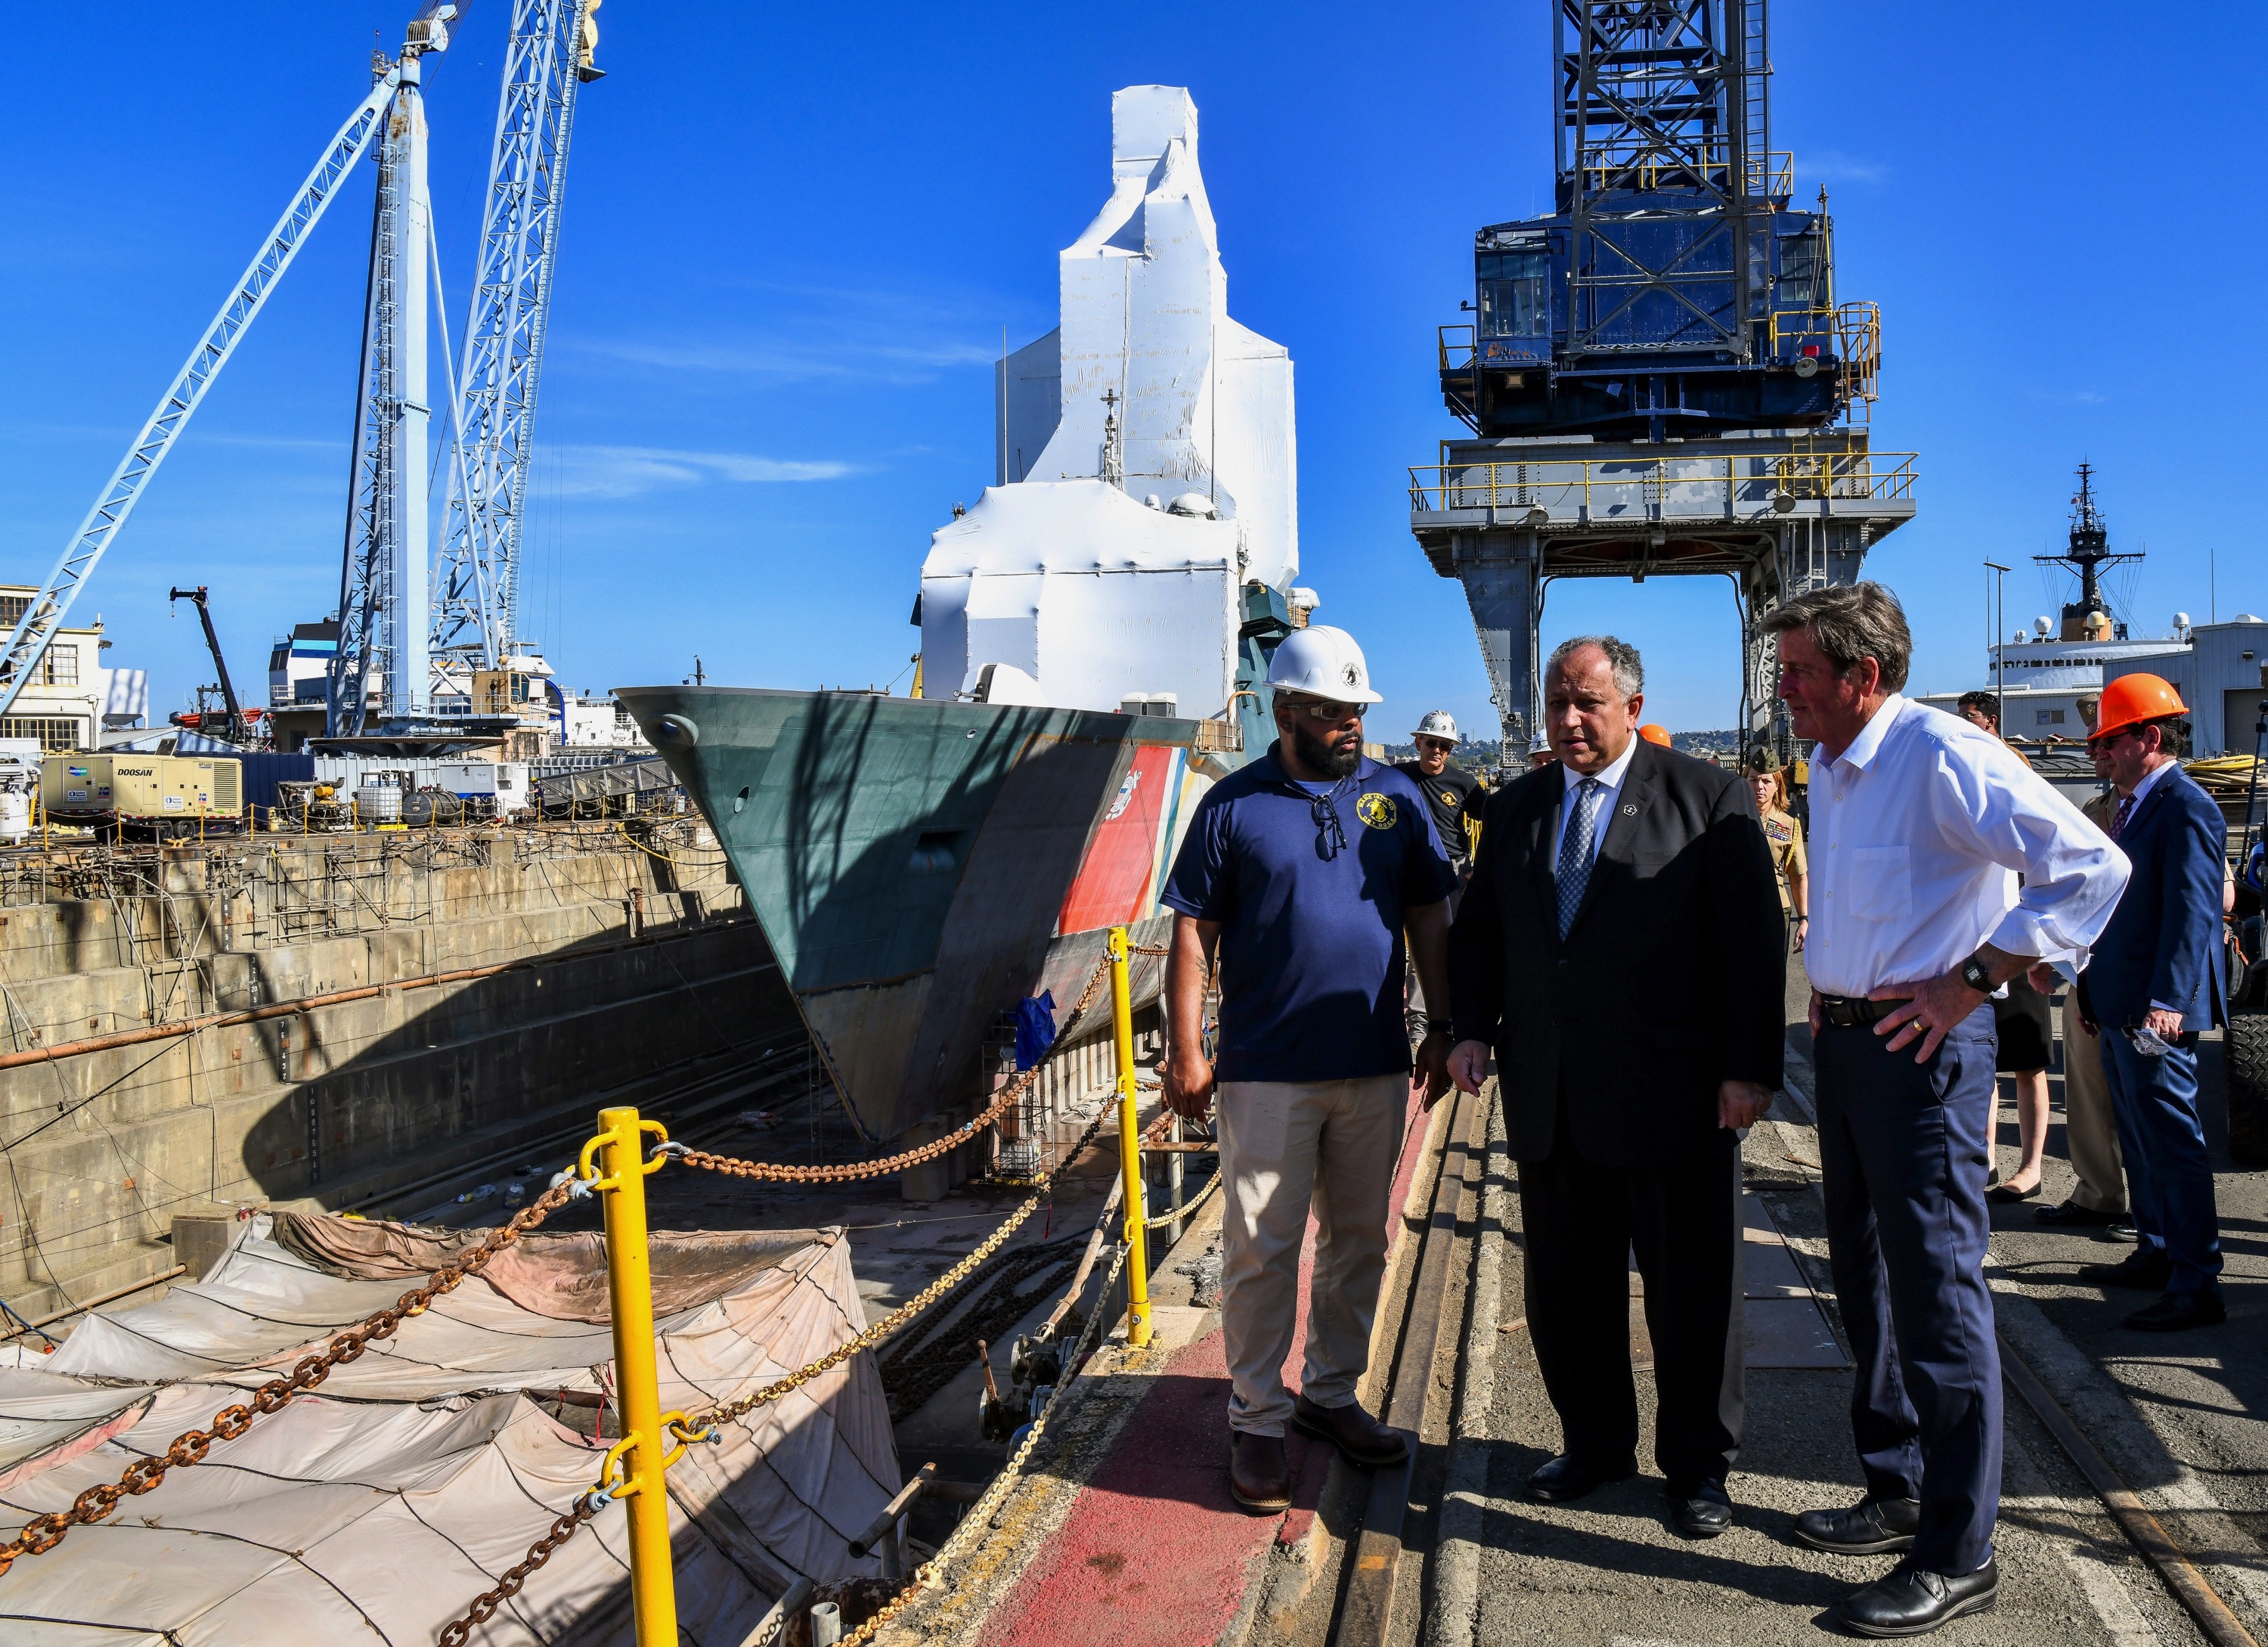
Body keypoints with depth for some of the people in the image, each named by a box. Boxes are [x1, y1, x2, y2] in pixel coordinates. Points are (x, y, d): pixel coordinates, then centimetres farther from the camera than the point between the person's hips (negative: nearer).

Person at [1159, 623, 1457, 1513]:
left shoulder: (1396, 797, 6)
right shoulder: (1234, 805, -3)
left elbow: (1428, 916, 10)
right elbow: (1193, 935, -3)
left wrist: (1444, 1027, 6)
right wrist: (1186, 1051, -7)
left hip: (1377, 1067, 4)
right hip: (1267, 1070, -4)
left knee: (1359, 1241, 14)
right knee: (1261, 1249, 2)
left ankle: (1332, 1394, 30)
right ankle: (1256, 1420, 15)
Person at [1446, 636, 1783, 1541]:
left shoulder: (1708, 798, -3)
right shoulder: (1515, 807, 11)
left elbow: (1754, 940, -5)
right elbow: (1477, 929, 16)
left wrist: (1750, 1066, -10)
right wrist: (1473, 1027, 1)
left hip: (1671, 1093, -4)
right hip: (1549, 1097, 5)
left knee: (1692, 1289, 8)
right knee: (1566, 1286, 14)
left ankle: (1698, 1465, 26)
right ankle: (1595, 1442, 33)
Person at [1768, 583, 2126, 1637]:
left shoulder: (1943, 757, -17)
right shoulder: (1829, 768, 10)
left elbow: (2093, 868, -22)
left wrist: (1970, 981, -21)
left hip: (1922, 1049, -9)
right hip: (1843, 1040, 9)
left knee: (1937, 1293, -2)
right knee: (1866, 1278, 17)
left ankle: (1957, 1555, 11)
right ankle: (1897, 1492, 33)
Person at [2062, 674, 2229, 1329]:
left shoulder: (2186, 810, -15)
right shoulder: (2134, 806, 16)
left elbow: (2191, 913, -23)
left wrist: (2167, 1003, -29)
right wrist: (2094, 992, 21)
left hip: (2153, 1013, -10)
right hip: (2119, 1007, 10)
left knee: (2173, 1140, -5)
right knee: (2140, 1139, 18)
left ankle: (2197, 1284, 2)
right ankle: (2156, 1252, 31)